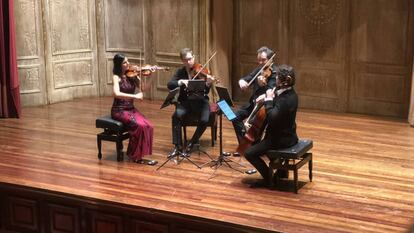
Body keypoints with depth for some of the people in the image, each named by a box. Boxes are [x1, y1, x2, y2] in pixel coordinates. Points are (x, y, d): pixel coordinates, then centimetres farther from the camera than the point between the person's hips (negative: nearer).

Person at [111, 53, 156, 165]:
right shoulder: (116, 77, -9)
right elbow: (117, 94, -26)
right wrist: (135, 96, -30)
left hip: (131, 109, 5)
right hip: (119, 110, -5)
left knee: (149, 126, -19)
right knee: (139, 125, -28)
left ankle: (139, 155, -10)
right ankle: (135, 155, -13)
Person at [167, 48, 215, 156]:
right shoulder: (180, 71, 4)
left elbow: (206, 92, -13)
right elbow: (169, 85, -10)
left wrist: (208, 84, -35)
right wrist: (181, 81, -27)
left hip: (200, 101, -1)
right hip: (185, 101, 1)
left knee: (204, 120, -29)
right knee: (176, 116, -29)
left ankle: (191, 144, -7)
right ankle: (178, 146, -20)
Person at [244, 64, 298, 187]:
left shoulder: (285, 99, -27)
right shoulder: (289, 93, 3)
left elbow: (272, 118, -34)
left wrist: (268, 100, -25)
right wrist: (268, 98, -3)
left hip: (281, 139, -10)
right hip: (286, 135, 10)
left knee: (249, 153, -10)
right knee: (256, 142, 33)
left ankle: (268, 178, 2)